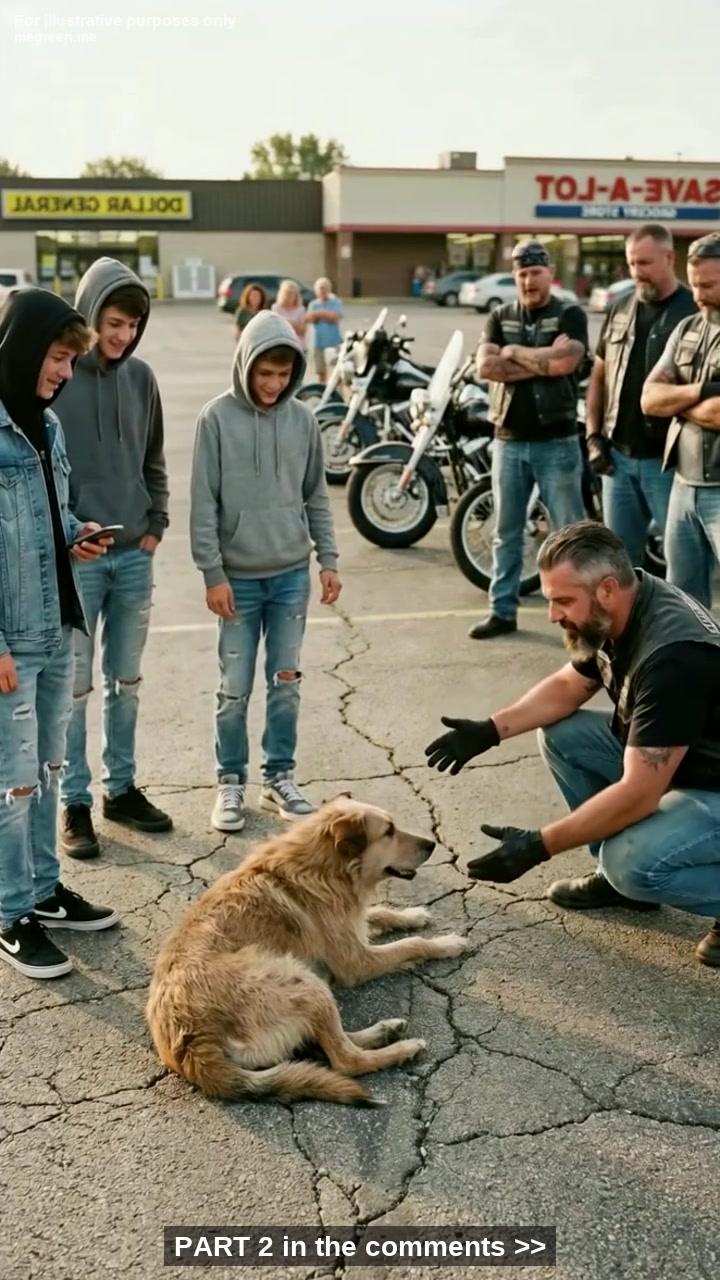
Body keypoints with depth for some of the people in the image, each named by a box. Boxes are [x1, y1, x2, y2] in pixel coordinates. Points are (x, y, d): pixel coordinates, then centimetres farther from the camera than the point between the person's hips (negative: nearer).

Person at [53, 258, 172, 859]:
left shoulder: (141, 377, 6)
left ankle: (121, 788, 27)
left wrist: (156, 526, 5)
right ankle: (75, 802, 15)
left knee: (126, 681, 13)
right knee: (75, 686, 4)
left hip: (134, 556, 5)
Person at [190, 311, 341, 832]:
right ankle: (231, 782, 19)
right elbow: (203, 502, -7)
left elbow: (317, 496, 9)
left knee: (287, 682, 9)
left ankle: (280, 777, 23)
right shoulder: (218, 417, -7)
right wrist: (213, 574, -10)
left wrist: (329, 559, 4)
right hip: (239, 576, -3)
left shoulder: (303, 418, 3)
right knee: (235, 688, 4)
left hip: (293, 574, 3)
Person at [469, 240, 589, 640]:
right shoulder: (501, 317, 10)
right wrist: (541, 361, -11)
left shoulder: (571, 315, -1)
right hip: (509, 441, 4)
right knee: (507, 533, 10)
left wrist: (513, 353, -7)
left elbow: (564, 362, -19)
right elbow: (485, 368, -5)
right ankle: (503, 611, 19)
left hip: (557, 442, -4)